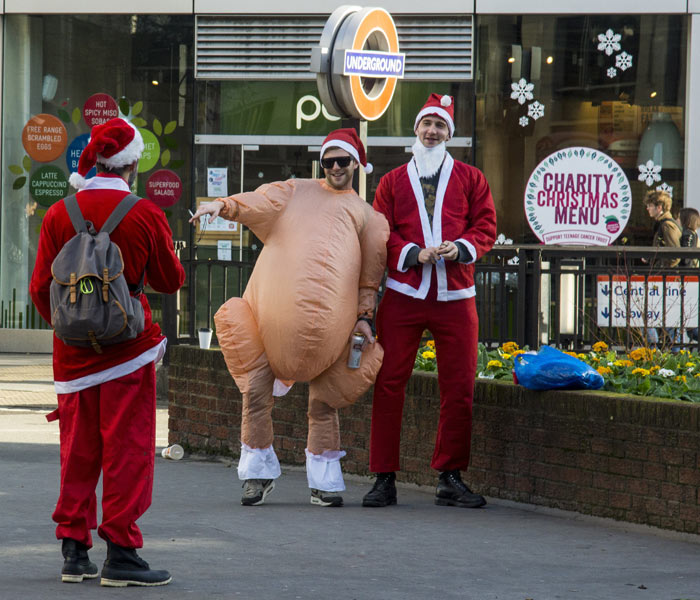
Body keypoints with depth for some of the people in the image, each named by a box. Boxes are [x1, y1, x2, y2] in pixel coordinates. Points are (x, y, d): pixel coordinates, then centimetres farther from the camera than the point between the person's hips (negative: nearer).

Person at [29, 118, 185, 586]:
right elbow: (170, 280, 4)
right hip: (128, 349, -3)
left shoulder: (59, 215, -1)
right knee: (127, 450, 1)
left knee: (78, 451, 11)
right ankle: (121, 553, -1)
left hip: (74, 352, 4)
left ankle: (74, 551, 14)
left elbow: (41, 289, 5)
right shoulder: (145, 214, -8)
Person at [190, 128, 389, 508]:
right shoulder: (296, 192, 18)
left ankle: (323, 482, 12)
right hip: (273, 307, 0)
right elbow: (260, 203, 1)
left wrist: (364, 315, 5)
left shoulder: (366, 215, 19)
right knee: (256, 391, -4)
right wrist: (224, 206, -17)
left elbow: (370, 273, 17)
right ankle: (258, 474, 9)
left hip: (327, 318, 0)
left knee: (323, 401, 1)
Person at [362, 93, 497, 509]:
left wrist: (462, 248, -14)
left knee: (459, 388, -1)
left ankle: (451, 478, 9)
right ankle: (385, 478, 1)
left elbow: (486, 226, 6)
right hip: (403, 295, 0)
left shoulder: (470, 179, 12)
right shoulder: (393, 181, 13)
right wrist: (414, 254, -11)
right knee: (389, 383, -4)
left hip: (455, 298, 0)